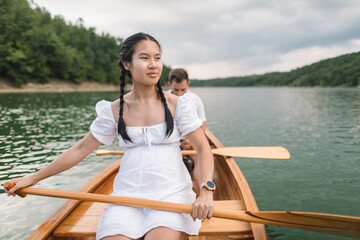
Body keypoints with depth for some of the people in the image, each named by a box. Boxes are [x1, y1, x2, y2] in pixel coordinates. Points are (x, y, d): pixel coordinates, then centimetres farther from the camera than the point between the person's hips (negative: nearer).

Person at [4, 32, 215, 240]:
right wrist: (34, 178, 13)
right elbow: (81, 149, 10)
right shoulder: (114, 110, 3)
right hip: (128, 194, 2)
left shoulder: (177, 104, -1)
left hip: (171, 192, -1)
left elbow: (203, 148, -2)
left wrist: (206, 191, -18)